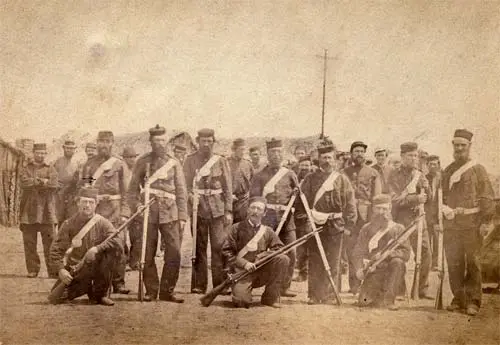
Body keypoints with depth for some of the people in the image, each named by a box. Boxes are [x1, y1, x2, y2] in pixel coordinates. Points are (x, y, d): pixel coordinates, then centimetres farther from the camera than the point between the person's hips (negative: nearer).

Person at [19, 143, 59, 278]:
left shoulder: (50, 170, 12)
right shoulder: (26, 169, 14)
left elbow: (53, 185, -7)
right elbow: (24, 183, -6)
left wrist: (35, 182, -9)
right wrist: (43, 181, -9)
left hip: (46, 211, -1)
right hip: (29, 210, 1)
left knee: (50, 242, -4)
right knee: (29, 243, 1)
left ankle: (53, 271, -2)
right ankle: (32, 270, 8)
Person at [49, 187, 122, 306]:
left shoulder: (102, 223, -5)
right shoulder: (68, 224, -2)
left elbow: (117, 241, -19)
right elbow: (55, 250, -2)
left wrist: (97, 248, -32)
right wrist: (60, 269, -17)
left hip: (96, 267, -1)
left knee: (110, 251, -30)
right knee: (56, 297, -17)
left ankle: (100, 294, -13)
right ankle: (85, 287, 16)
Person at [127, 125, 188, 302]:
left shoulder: (174, 163, 10)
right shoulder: (142, 162, 8)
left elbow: (181, 192, 9)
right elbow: (133, 189, 9)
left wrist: (182, 216, 2)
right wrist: (136, 208, -5)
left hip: (169, 213, 1)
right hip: (148, 212, 0)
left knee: (174, 252, -6)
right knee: (147, 254, 0)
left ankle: (167, 291, 5)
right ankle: (151, 291, 12)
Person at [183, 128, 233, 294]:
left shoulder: (221, 161, 8)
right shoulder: (190, 160, 7)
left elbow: (228, 187, 6)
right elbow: (186, 185, 3)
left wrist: (228, 211, 0)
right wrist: (190, 196, -18)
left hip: (218, 209, 0)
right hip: (198, 208, 0)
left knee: (219, 246, -4)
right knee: (199, 247, 2)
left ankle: (220, 284, 1)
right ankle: (199, 284, 8)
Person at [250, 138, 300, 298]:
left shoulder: (290, 174, 15)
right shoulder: (260, 176, 9)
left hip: (287, 218, 2)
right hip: (266, 217, -2)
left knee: (290, 253, -1)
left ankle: (285, 287, 10)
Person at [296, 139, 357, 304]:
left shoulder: (342, 179, 7)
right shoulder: (310, 179, 8)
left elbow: (350, 204, 7)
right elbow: (303, 200, 8)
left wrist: (349, 223, 1)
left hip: (335, 226, 0)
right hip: (315, 224, 0)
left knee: (333, 262, 1)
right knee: (314, 262, 2)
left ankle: (329, 295, 8)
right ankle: (314, 295, 8)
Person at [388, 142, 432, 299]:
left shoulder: (420, 175, 13)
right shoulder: (394, 176, -3)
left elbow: (427, 200, 13)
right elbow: (395, 200, -14)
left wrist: (425, 189, -7)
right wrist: (416, 198, -18)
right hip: (400, 220, -5)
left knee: (425, 254, 3)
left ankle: (422, 289, 13)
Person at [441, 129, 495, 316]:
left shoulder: (478, 169, 3)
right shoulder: (447, 171, 16)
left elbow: (487, 197, -2)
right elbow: (441, 197, 20)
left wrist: (486, 221, -10)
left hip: (472, 223, -4)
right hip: (451, 223, 4)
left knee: (472, 262, -4)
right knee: (453, 262, 3)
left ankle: (473, 301, 0)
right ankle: (458, 299, 12)